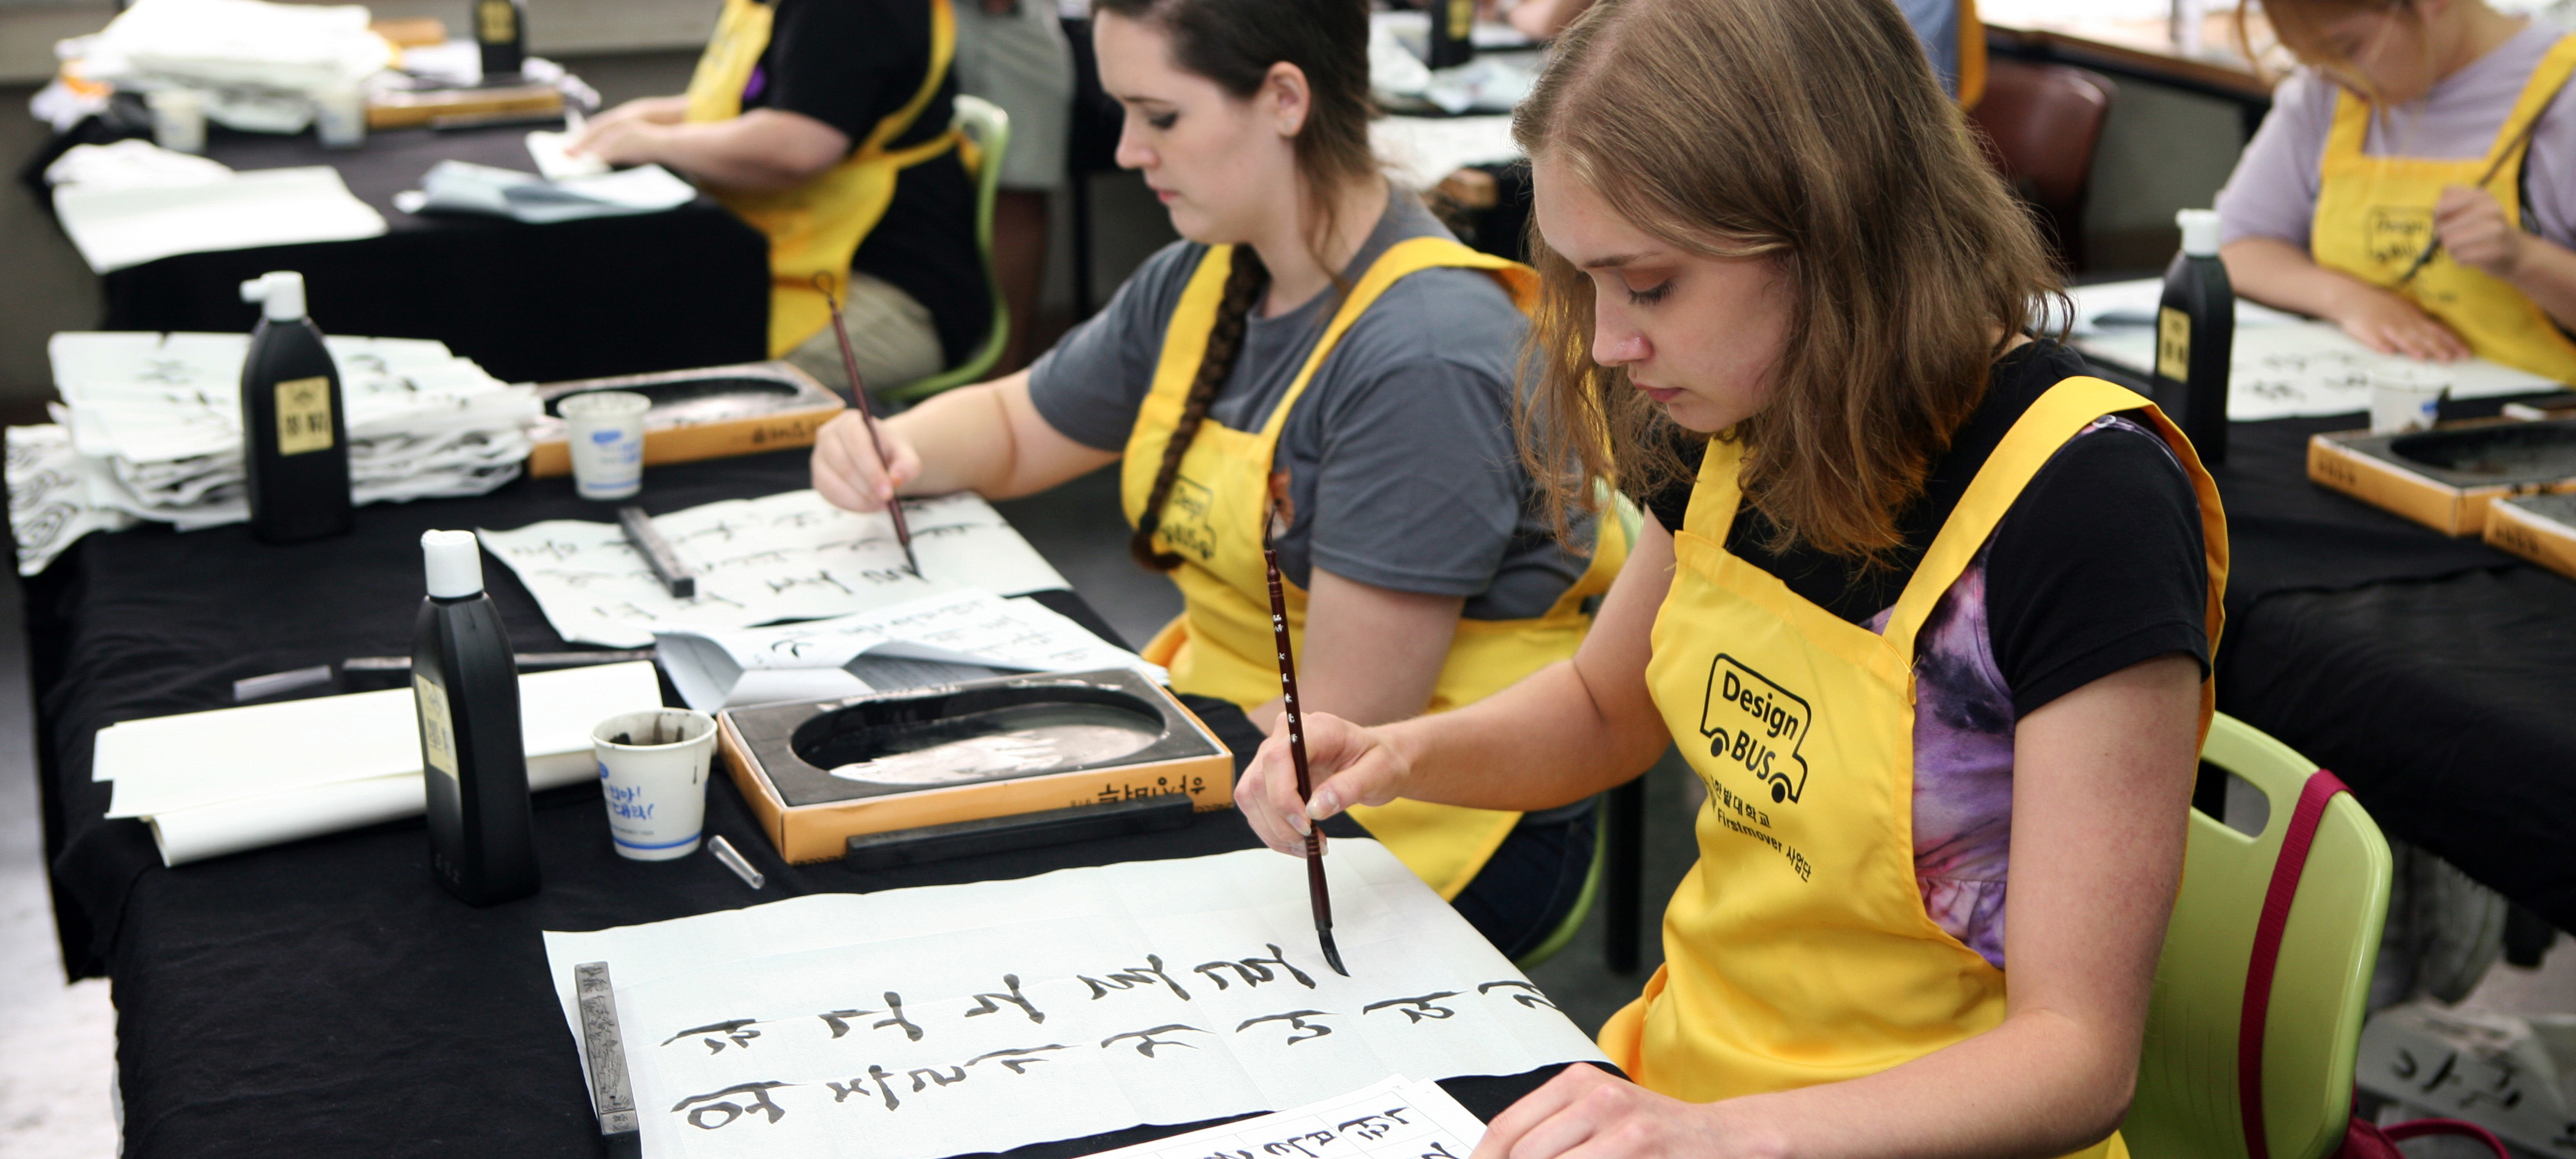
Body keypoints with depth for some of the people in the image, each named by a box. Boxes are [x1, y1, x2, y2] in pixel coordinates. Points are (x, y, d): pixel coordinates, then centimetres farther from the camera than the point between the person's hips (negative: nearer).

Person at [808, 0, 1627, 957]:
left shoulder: (1426, 358, -24)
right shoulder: (1202, 284, 5)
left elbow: (1339, 734, -24)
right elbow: (1010, 424, 22)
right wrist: (895, 450, -1)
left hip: (1415, 828, -8)